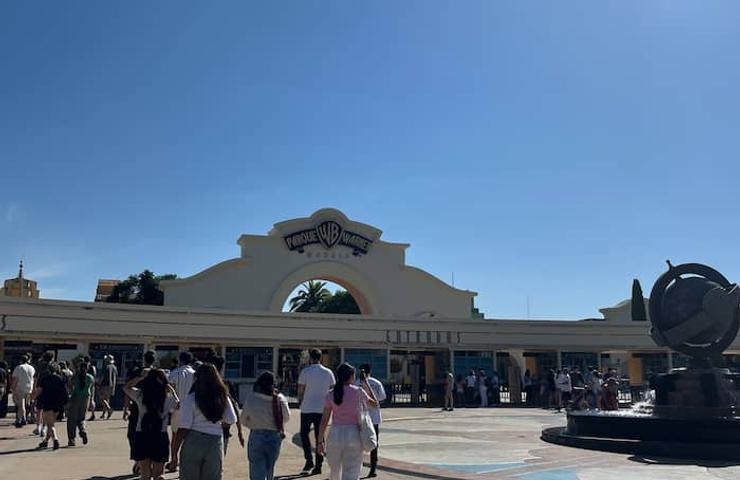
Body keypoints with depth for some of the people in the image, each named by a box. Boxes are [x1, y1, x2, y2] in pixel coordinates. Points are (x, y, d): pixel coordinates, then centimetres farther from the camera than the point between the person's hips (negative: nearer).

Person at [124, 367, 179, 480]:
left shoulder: (140, 395, -6)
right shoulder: (168, 398, -8)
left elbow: (126, 387, 15)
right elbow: (177, 404, 15)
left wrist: (141, 377, 12)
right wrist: (172, 390, 19)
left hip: (142, 437, 1)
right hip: (160, 438, -1)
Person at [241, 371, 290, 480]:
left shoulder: (251, 398, -9)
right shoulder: (280, 399, -7)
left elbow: (243, 421, 0)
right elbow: (287, 417, 5)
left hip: (256, 436, -2)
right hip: (275, 437, 2)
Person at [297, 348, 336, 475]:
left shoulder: (305, 371, -7)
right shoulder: (328, 372, 3)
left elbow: (300, 390, -5)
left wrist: (300, 400, 12)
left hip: (307, 408, -3)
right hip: (322, 409, 3)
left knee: (304, 434, 13)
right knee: (319, 436, 9)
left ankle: (309, 461, 0)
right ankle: (318, 465, 10)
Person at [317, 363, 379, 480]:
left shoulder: (330, 394, 2)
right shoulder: (358, 392, -3)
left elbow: (324, 420, 2)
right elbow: (375, 404, 14)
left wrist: (320, 441, 9)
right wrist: (367, 386, 23)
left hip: (335, 435, 2)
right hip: (353, 435, -2)